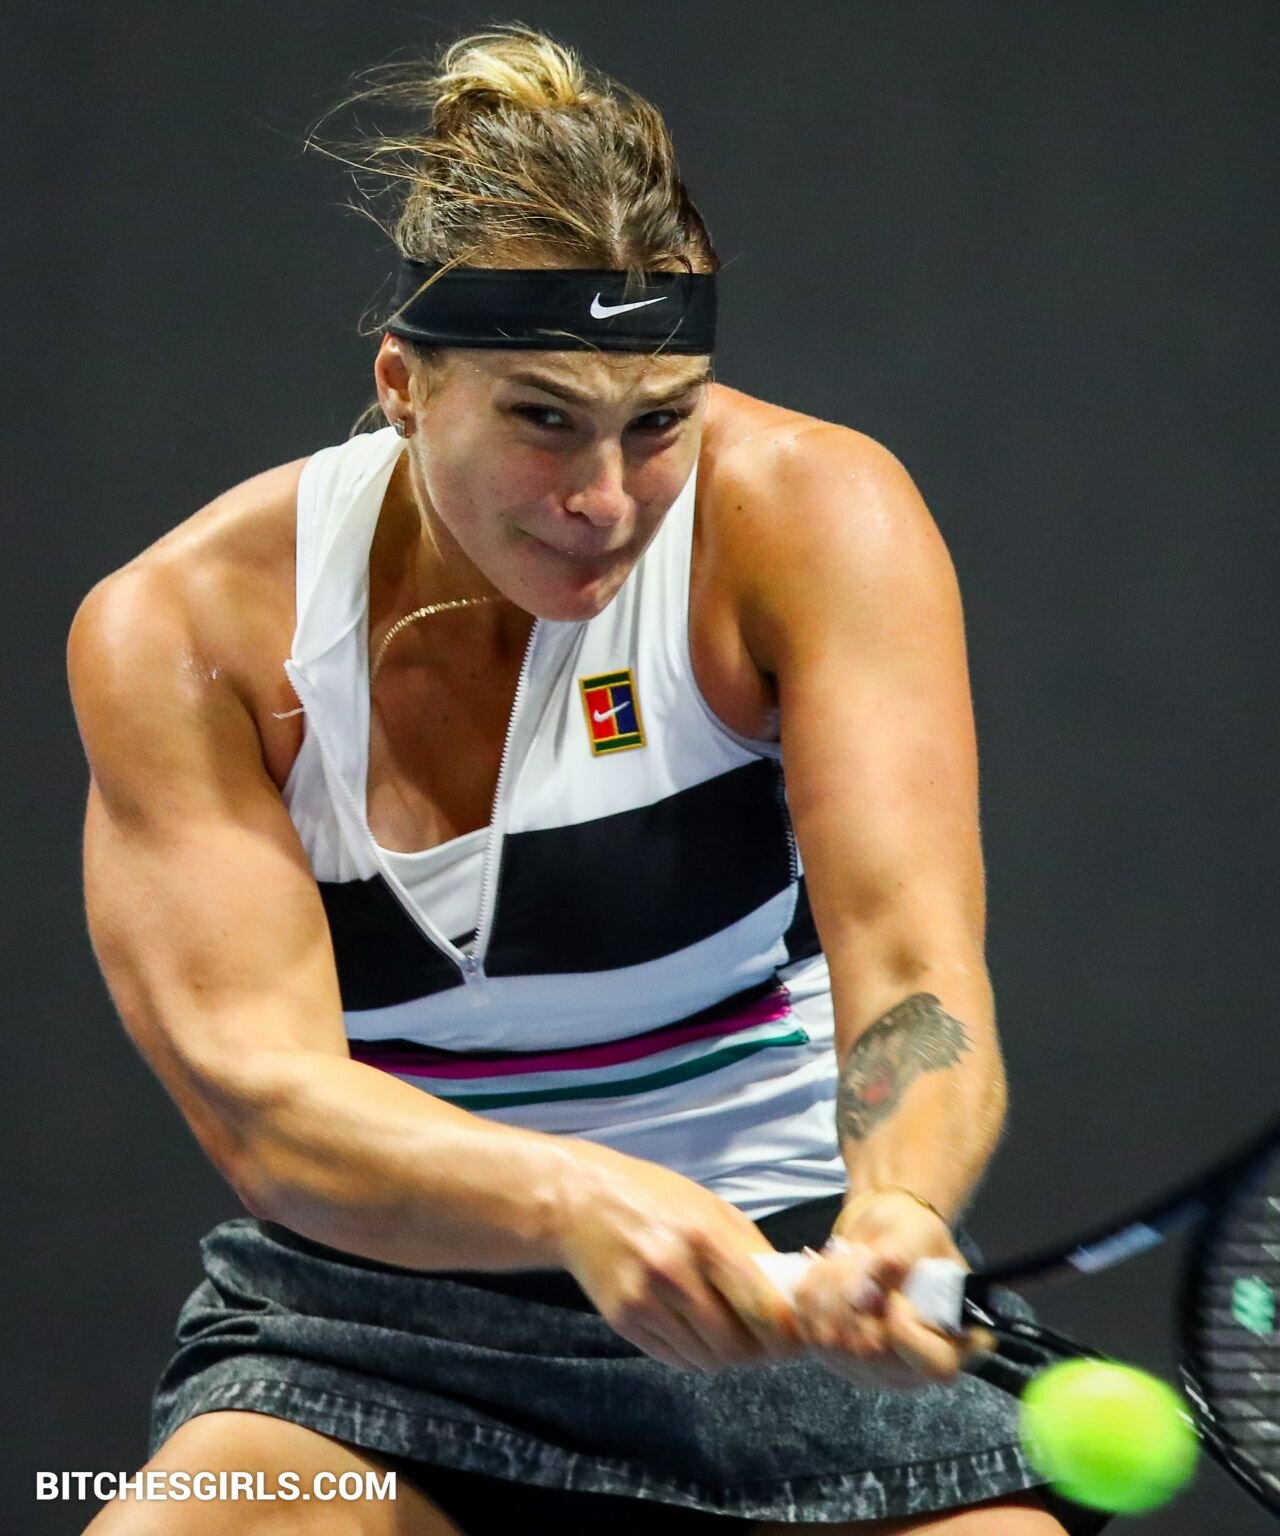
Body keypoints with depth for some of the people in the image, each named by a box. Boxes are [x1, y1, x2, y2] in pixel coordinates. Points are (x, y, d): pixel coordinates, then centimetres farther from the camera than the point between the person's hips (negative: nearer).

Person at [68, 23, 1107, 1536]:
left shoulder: (808, 517, -10)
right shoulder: (180, 630, -10)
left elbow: (912, 964, -21)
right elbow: (257, 1097, -20)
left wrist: (897, 1216, -43)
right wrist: (577, 1203, -39)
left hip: (780, 1289, 0)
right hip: (360, 1322, 0)